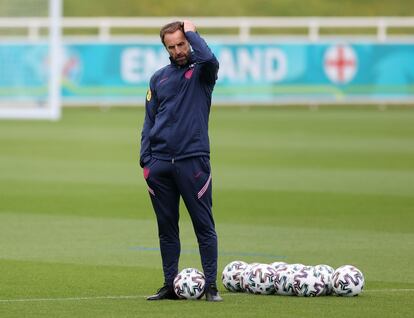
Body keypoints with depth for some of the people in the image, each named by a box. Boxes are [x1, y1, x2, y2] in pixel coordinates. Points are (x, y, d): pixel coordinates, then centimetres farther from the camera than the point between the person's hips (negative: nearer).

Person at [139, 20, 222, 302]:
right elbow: (150, 120, 15)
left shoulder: (201, 71, 2)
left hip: (193, 160, -4)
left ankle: (211, 286, -1)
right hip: (160, 163, 4)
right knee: (167, 227, 8)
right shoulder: (159, 78, 14)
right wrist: (145, 159, 5)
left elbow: (210, 59, -24)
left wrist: (192, 31, -8)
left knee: (204, 225, -4)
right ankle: (171, 285, 14)